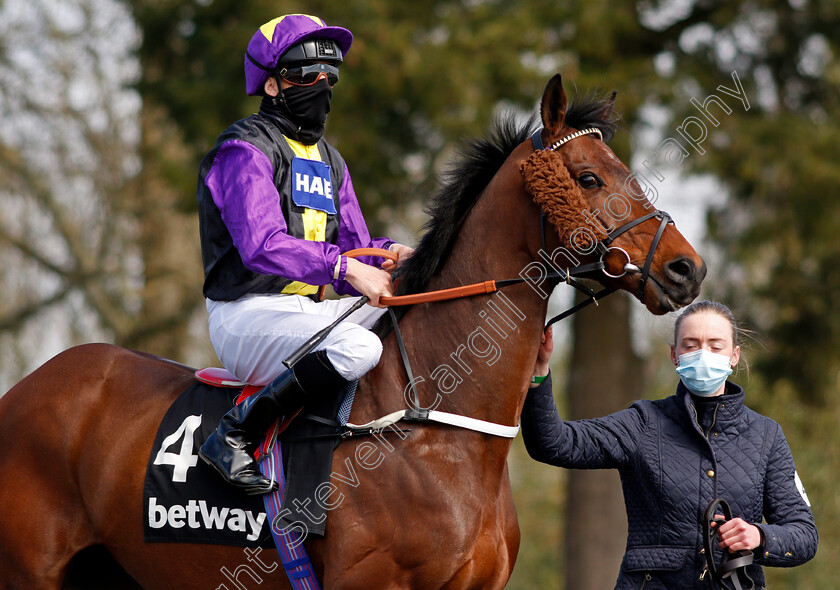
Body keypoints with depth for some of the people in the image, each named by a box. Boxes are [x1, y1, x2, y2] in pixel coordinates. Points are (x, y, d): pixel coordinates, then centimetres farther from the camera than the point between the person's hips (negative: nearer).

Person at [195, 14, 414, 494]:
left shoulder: (330, 161, 21)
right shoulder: (246, 150, -9)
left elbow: (355, 249, 17)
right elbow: (262, 246, -24)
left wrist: (389, 256, -7)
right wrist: (343, 267, -32)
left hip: (308, 309, 8)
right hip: (247, 315, -8)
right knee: (357, 348, -35)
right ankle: (235, 437, -24)